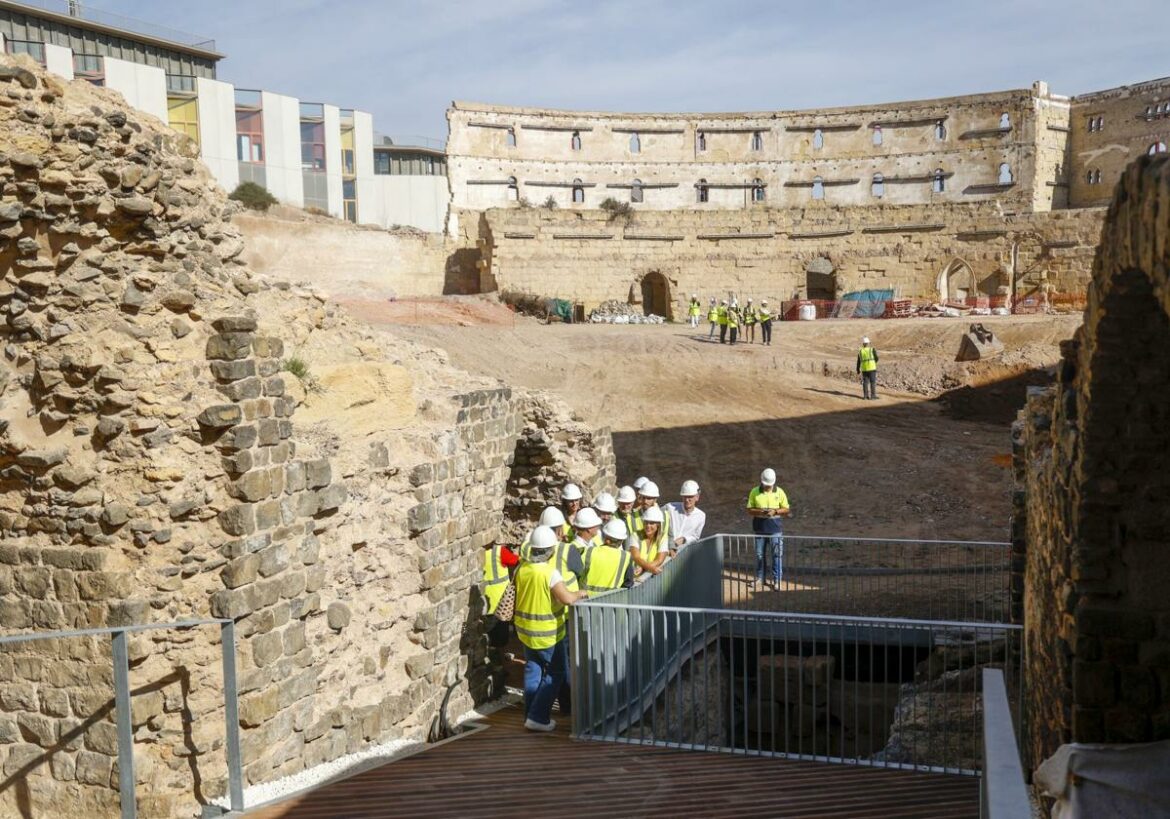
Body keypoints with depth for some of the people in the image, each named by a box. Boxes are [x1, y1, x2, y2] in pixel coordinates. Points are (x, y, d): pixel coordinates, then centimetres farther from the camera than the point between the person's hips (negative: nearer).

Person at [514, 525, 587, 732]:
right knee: (556, 673, 8)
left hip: (525, 629, 6)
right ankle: (538, 717, 2)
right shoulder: (550, 573, -24)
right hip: (548, 633, -6)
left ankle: (531, 714, 22)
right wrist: (581, 593, -12)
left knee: (532, 669, 18)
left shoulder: (521, 569, -4)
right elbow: (567, 599, -31)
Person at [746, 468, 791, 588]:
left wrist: (775, 511, -15)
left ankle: (776, 579, 7)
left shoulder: (779, 492, -1)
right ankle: (759, 577, 24)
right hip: (759, 527, 1)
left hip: (775, 528, -1)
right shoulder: (754, 492, 1)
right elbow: (749, 511, 2)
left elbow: (787, 510, 3)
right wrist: (760, 511, -17)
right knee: (759, 554, 10)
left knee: (777, 554, -1)